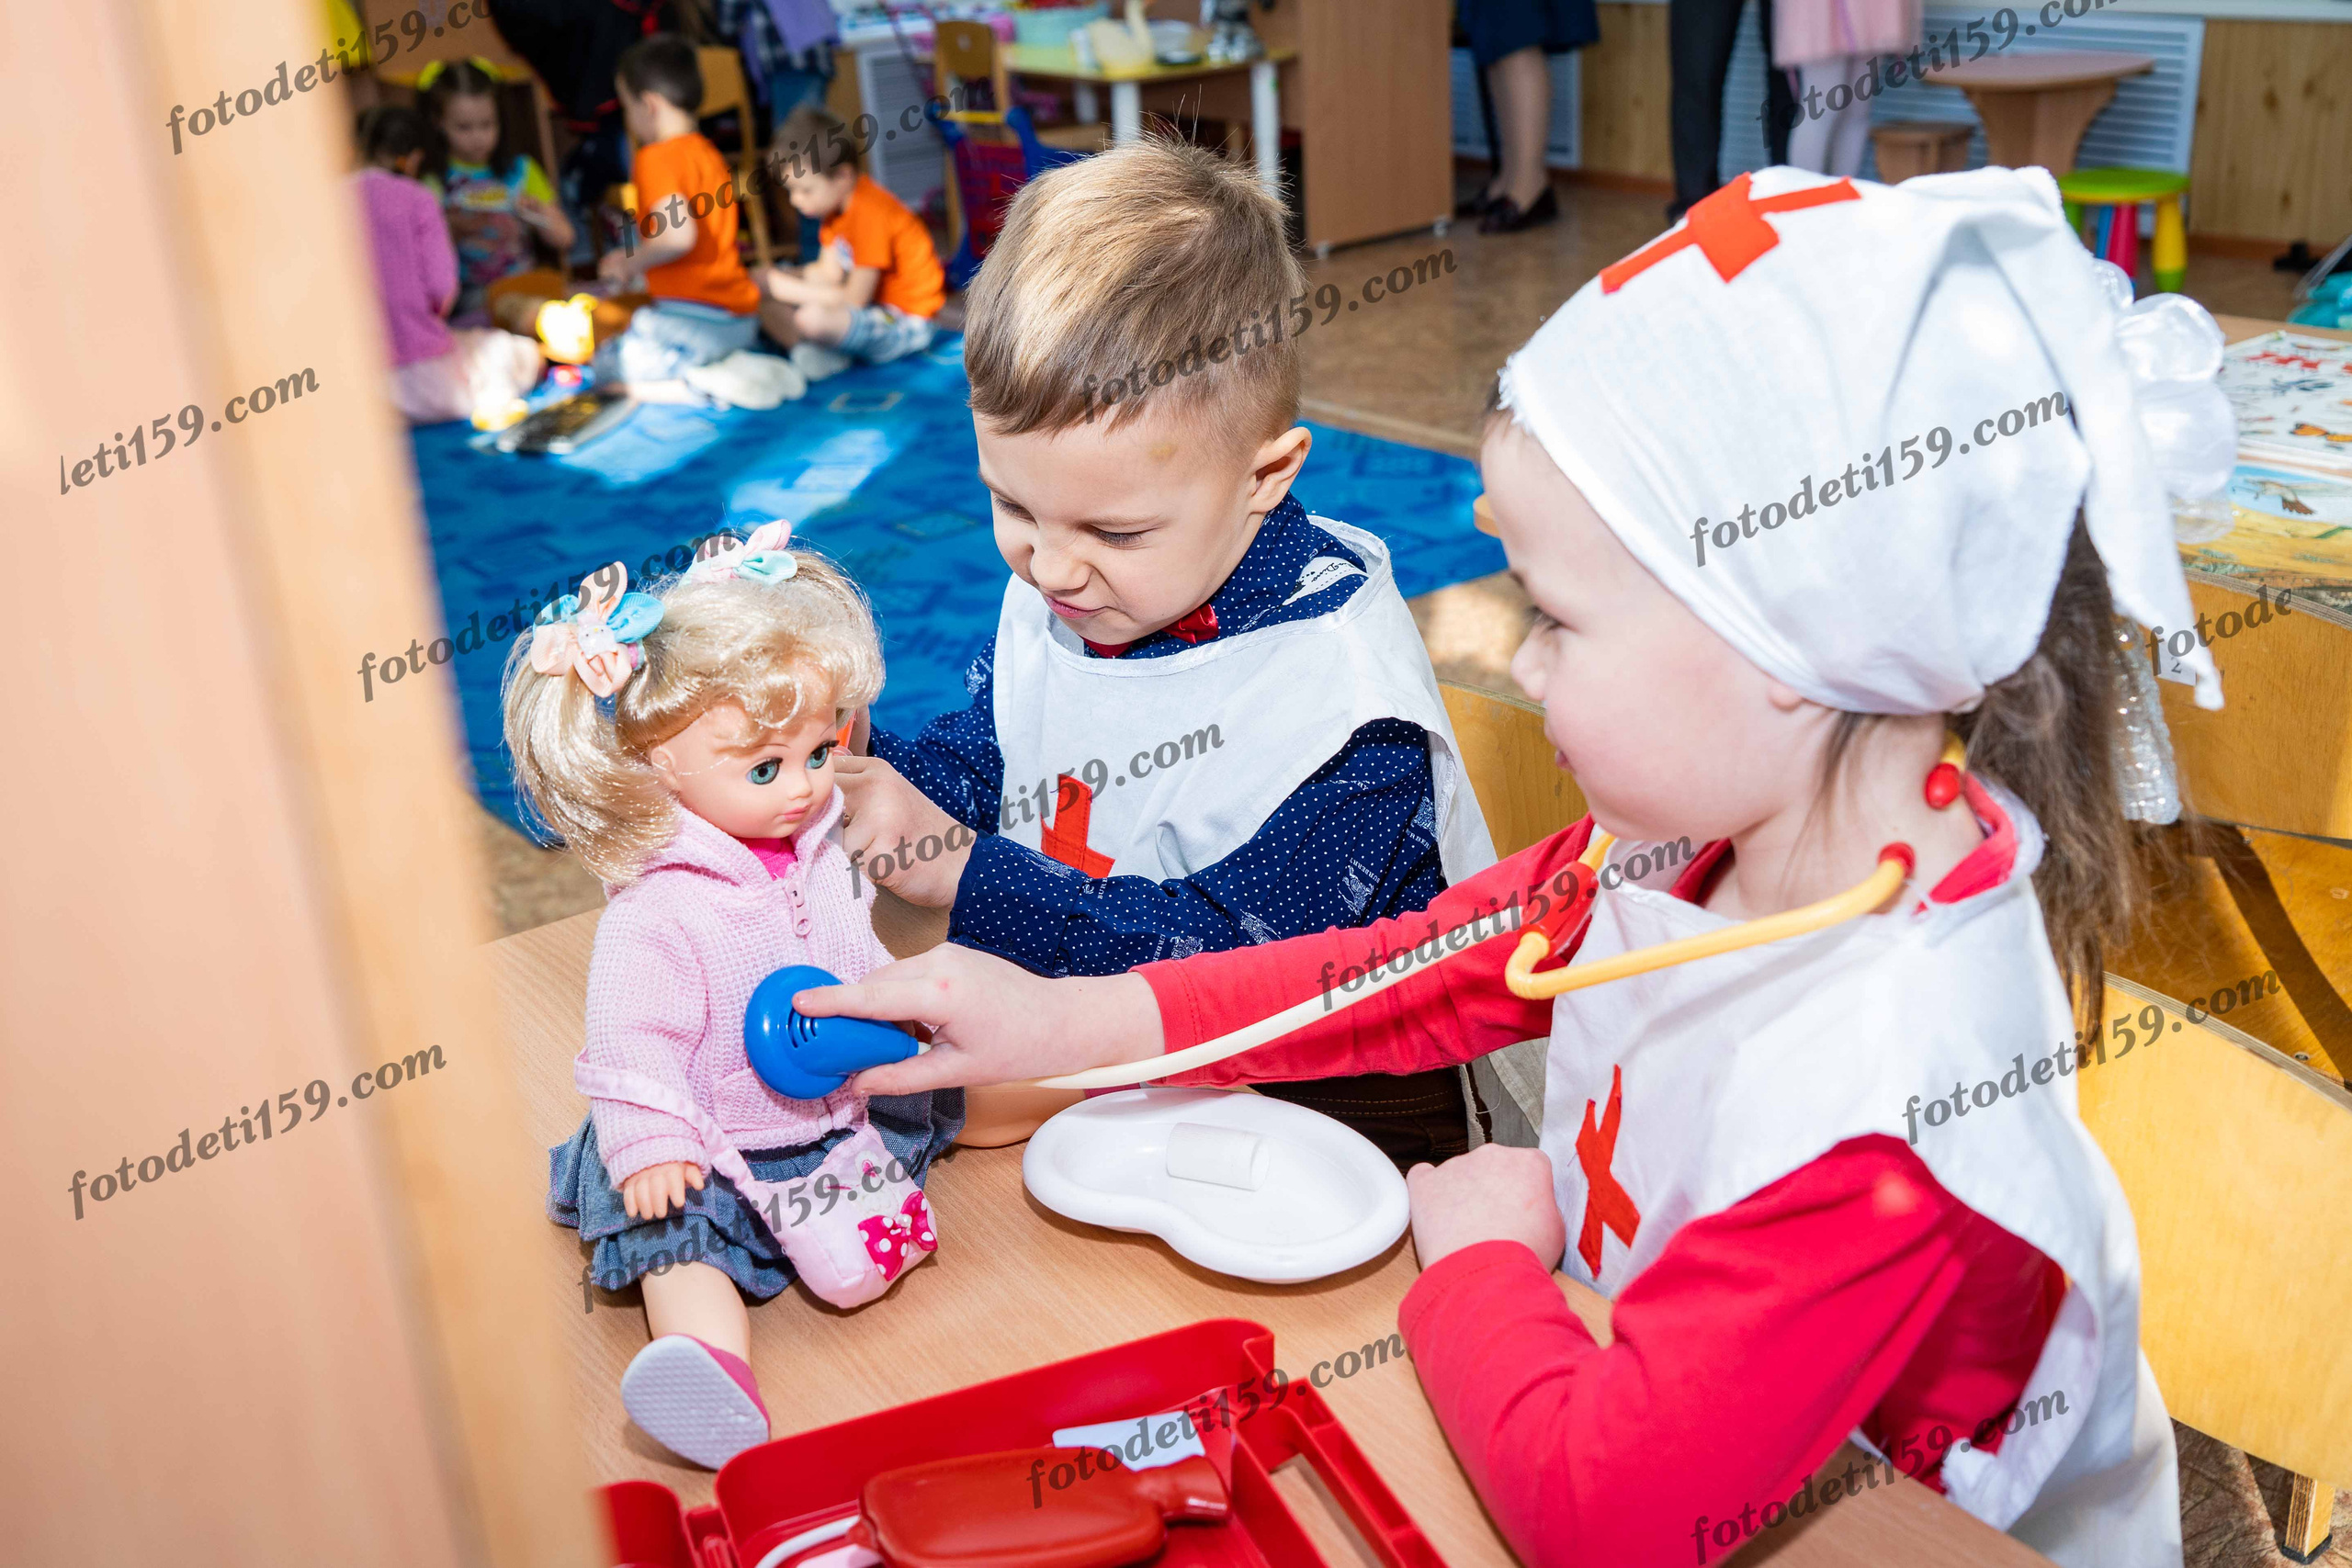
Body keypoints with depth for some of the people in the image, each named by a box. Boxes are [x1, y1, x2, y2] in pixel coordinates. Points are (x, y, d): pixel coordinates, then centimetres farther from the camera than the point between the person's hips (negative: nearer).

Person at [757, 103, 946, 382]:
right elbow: (828, 273, 5)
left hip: (905, 324, -10)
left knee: (813, 316, -38)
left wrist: (787, 287, -19)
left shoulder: (870, 213, -24)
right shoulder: (837, 202, 7)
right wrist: (776, 278, -11)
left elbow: (854, 299, -24)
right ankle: (818, 351, -17)